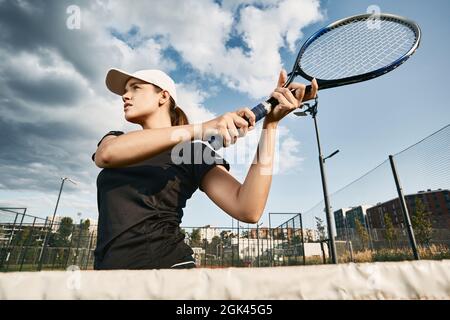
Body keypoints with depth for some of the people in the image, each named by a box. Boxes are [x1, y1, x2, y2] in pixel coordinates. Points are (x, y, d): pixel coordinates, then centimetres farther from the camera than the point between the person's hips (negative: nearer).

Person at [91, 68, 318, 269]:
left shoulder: (194, 151, -4)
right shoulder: (115, 139, 9)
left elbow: (248, 210, -18)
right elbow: (107, 154, -18)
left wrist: (271, 122, -21)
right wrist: (200, 129, -26)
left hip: (166, 263, -3)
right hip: (106, 265, 4)